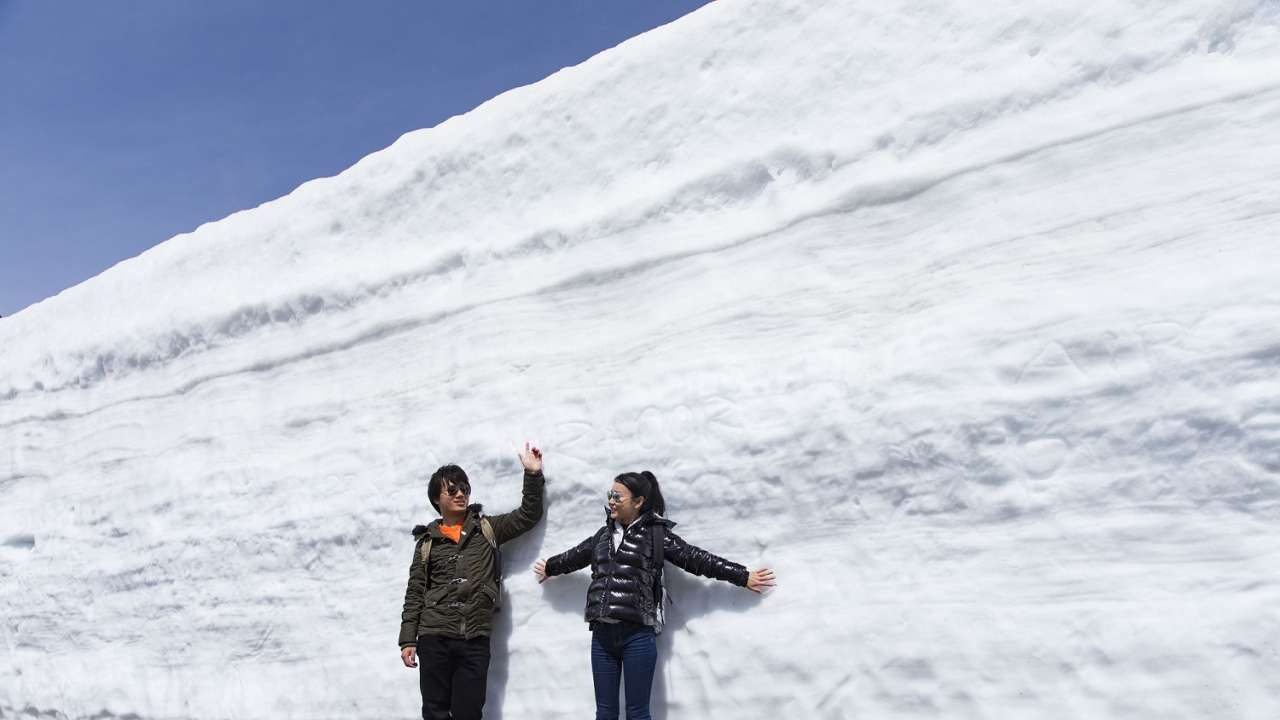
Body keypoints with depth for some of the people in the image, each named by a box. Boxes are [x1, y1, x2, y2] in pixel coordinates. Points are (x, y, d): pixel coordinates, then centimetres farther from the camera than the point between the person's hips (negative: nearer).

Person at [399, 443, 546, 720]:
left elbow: (528, 515, 8)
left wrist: (533, 474, -2)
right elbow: (415, 593, 8)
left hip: (475, 640, 0)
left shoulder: (487, 529, 10)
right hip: (434, 638, 0)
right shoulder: (427, 540, 9)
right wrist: (408, 639, 2)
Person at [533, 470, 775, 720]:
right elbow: (573, 557, 32)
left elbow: (697, 559, -1)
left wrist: (744, 577, -2)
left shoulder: (657, 534, -1)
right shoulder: (603, 535, 15)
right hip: (602, 634, 5)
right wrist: (549, 568, 48)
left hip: (637, 635, -5)